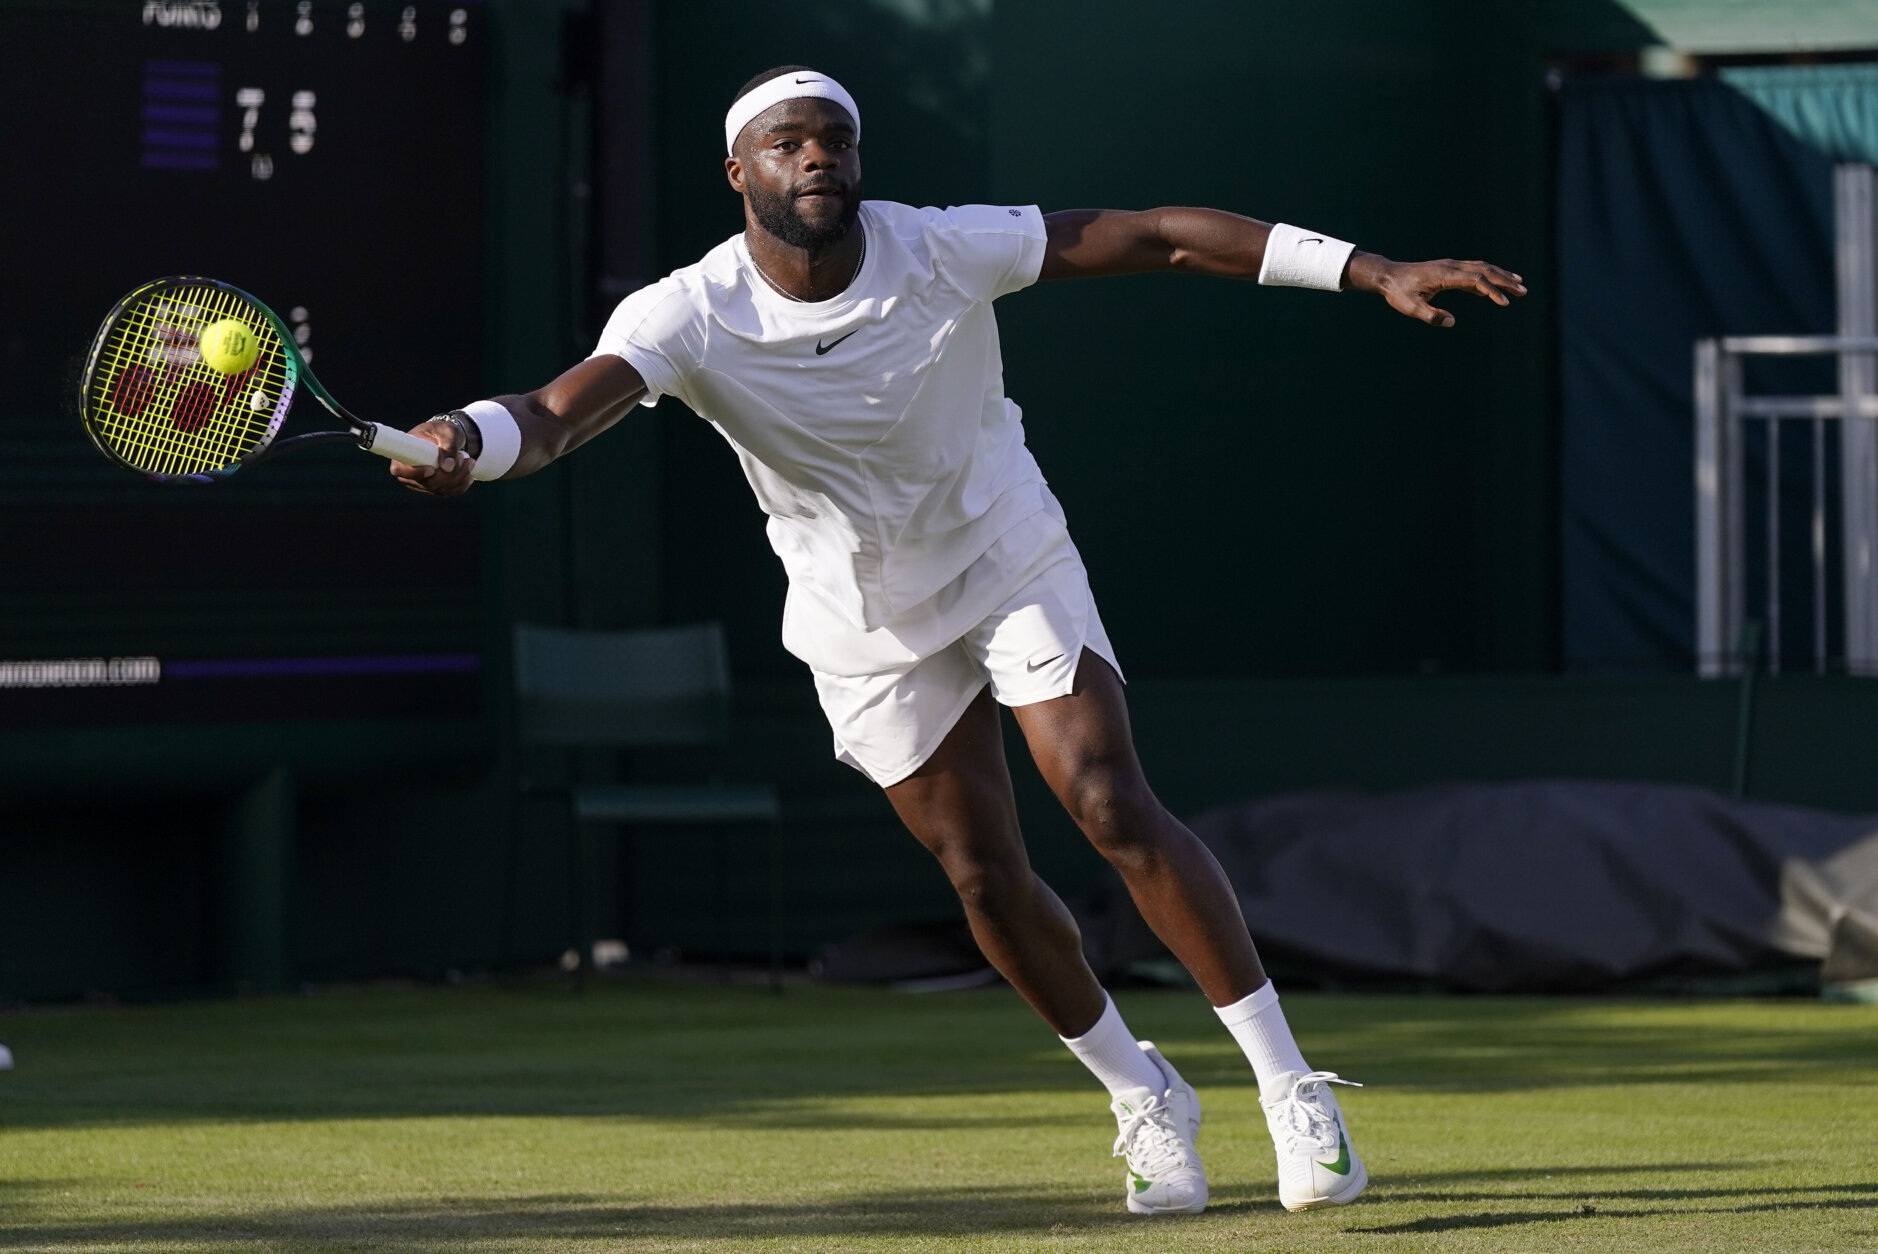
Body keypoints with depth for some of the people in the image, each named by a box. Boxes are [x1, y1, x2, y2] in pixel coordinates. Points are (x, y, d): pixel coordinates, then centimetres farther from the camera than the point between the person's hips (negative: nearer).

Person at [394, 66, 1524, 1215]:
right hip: (867, 623, 1)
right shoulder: (691, 317, -23)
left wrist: (1373, 272, -20)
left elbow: (1156, 236, -17)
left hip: (1011, 557, -1)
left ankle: (1289, 1086, -8)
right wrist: (466, 441, -64)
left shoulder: (942, 249, -21)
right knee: (985, 876, 2)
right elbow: (559, 414, -39)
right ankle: (1145, 1099, 26)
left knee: (1115, 807, -15)